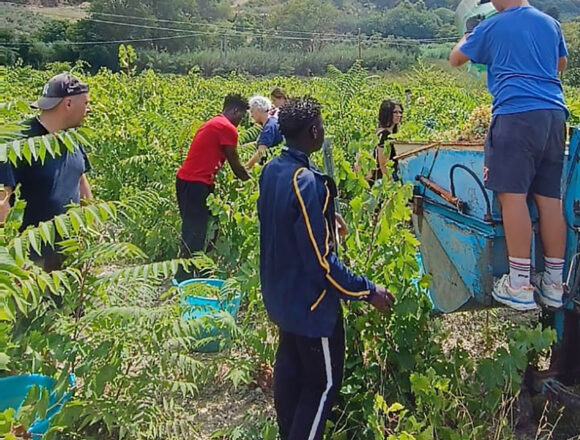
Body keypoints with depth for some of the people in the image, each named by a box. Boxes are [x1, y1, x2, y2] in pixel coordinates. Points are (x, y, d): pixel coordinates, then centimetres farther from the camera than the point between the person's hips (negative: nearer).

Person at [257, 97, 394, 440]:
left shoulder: (272, 170, -3)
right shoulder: (306, 184, -30)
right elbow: (320, 263, -28)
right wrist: (368, 291, -20)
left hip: (281, 295, 9)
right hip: (310, 303, -9)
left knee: (289, 368, 24)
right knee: (324, 383, 8)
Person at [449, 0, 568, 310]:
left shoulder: (491, 27, 5)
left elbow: (455, 60, 18)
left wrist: (469, 32, 36)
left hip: (516, 114, -6)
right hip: (554, 115, 6)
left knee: (512, 195, -8)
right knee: (549, 197, 5)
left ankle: (519, 286, -11)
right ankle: (553, 284, 9)